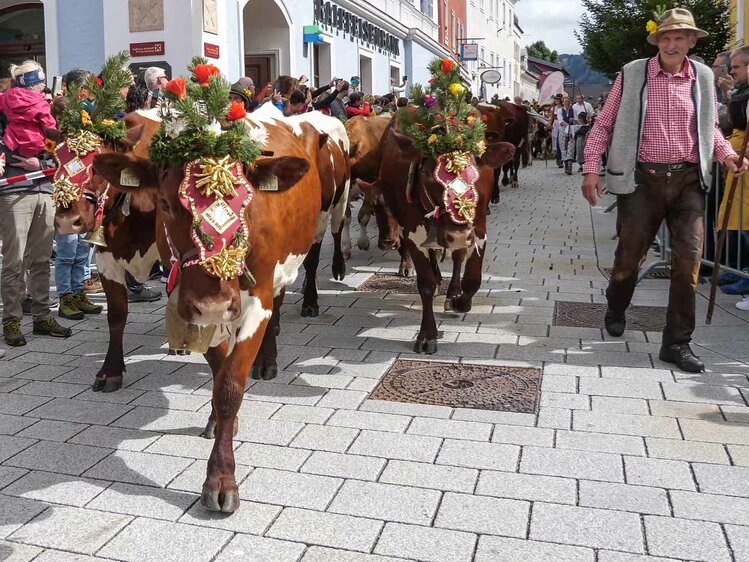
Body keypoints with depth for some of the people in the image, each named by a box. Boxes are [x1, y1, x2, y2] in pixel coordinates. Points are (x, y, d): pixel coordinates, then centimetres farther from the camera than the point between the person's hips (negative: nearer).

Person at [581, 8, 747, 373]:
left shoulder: (703, 78, 7)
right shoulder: (631, 74, 0)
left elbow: (710, 127, 17)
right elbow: (603, 124, 3)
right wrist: (591, 169, -6)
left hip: (688, 180, 2)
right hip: (642, 179, -2)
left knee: (689, 261, -3)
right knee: (629, 257, 8)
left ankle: (677, 343, 7)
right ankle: (616, 309, 39)